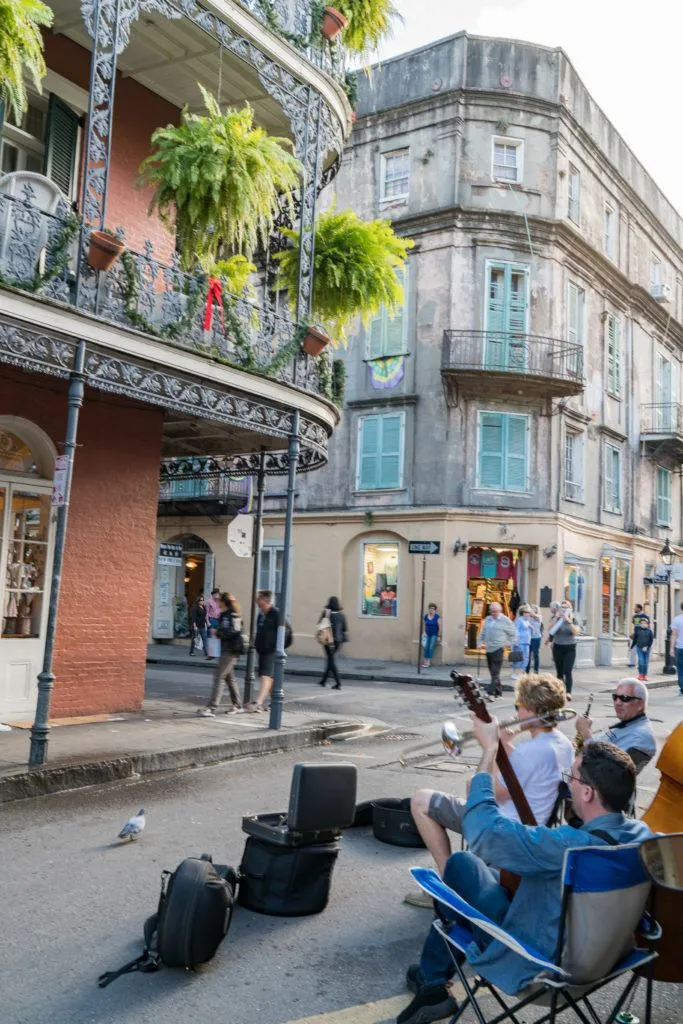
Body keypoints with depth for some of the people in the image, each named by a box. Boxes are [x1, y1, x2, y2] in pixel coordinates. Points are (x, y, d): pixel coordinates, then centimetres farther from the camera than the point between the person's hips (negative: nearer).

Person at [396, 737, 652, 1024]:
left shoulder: (569, 845, -35)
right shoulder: (642, 834, -11)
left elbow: (483, 831, -29)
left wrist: (489, 749, -23)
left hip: (536, 967, -7)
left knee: (462, 864, 7)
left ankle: (432, 981, 23)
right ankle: (434, 981, 29)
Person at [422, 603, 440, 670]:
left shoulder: (437, 617, -7)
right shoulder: (426, 616, 5)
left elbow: (439, 626, -7)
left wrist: (439, 636, -9)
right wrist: (424, 632, 3)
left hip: (434, 635, -3)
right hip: (427, 634, 3)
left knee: (431, 647, -9)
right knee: (425, 647, -8)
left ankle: (429, 662, -8)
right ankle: (425, 661, -5)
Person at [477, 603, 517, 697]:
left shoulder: (505, 620, -1)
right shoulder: (487, 619, 14)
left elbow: (513, 634, 3)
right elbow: (482, 632, 21)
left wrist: (509, 644, -5)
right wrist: (480, 642, 9)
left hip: (498, 649, -6)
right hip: (489, 649, 6)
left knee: (495, 673, -12)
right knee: (492, 672, 10)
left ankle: (492, 692, -17)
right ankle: (498, 691, 20)